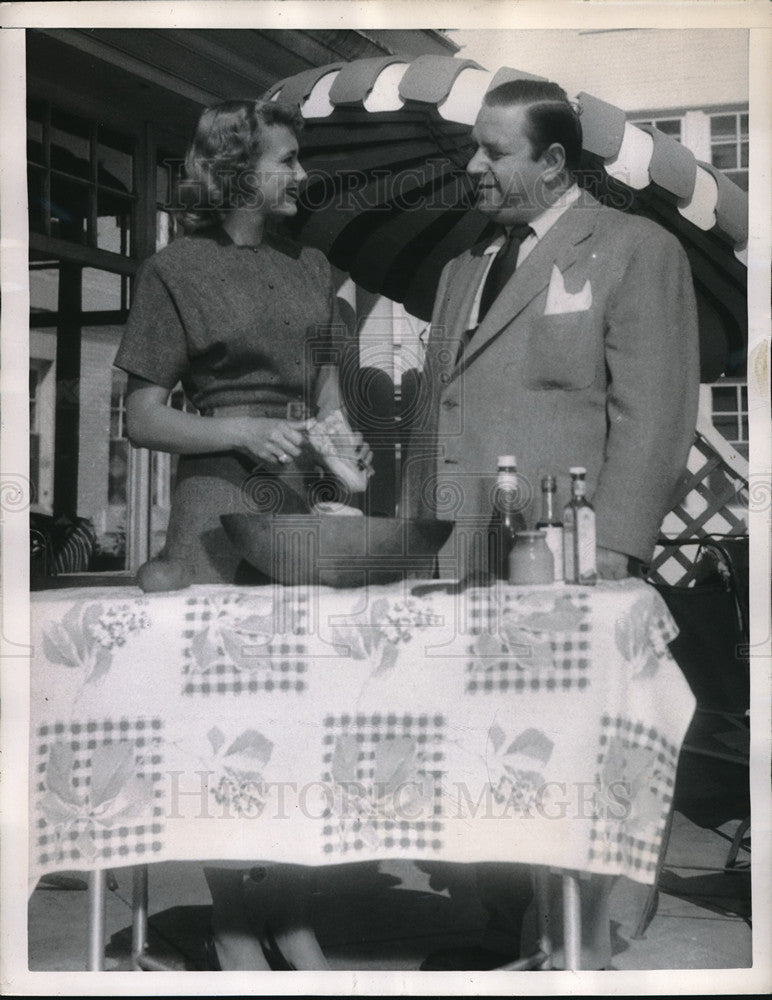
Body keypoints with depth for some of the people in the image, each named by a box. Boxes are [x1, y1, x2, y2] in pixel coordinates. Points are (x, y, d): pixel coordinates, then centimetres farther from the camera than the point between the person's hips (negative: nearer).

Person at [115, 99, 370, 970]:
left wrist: (345, 443, -1)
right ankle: (231, 930, 9)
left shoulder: (310, 267, 16)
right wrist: (241, 432, -17)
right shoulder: (176, 269, 0)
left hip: (305, 501, 5)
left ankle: (289, 916, 16)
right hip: (220, 503, -5)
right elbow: (143, 419, -3)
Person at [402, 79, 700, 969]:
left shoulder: (636, 250, 3)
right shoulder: (464, 267, 23)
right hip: (457, 561, 6)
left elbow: (653, 413, -6)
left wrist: (613, 547, -15)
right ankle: (498, 939, 15)